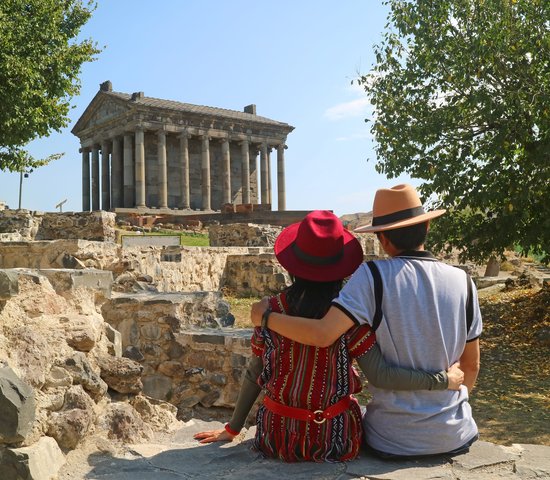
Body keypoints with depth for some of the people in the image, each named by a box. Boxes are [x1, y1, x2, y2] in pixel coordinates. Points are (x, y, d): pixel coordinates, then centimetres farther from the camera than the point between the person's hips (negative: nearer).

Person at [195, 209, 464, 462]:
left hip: (278, 437, 2)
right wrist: (443, 380, -9)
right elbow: (380, 376, -20)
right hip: (333, 439, -2)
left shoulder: (271, 309, -8)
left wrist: (232, 429, 10)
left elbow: (254, 375, -2)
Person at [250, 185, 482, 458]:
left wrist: (265, 317, -10)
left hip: (392, 441, -2)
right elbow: (471, 365, 3)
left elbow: (322, 335, -26)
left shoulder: (375, 275, -18)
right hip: (454, 436, 3)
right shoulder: (462, 282, -6)